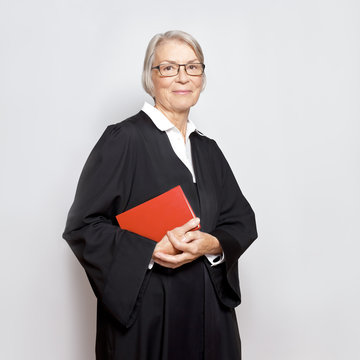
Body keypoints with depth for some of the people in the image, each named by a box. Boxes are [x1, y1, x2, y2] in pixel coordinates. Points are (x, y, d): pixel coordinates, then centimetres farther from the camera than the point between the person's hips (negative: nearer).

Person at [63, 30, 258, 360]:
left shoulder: (208, 149, 10)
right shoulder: (122, 139, -8)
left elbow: (243, 221, 7)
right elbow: (82, 226, -11)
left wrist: (211, 244, -13)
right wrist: (151, 251, -22)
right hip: (142, 312, -5)